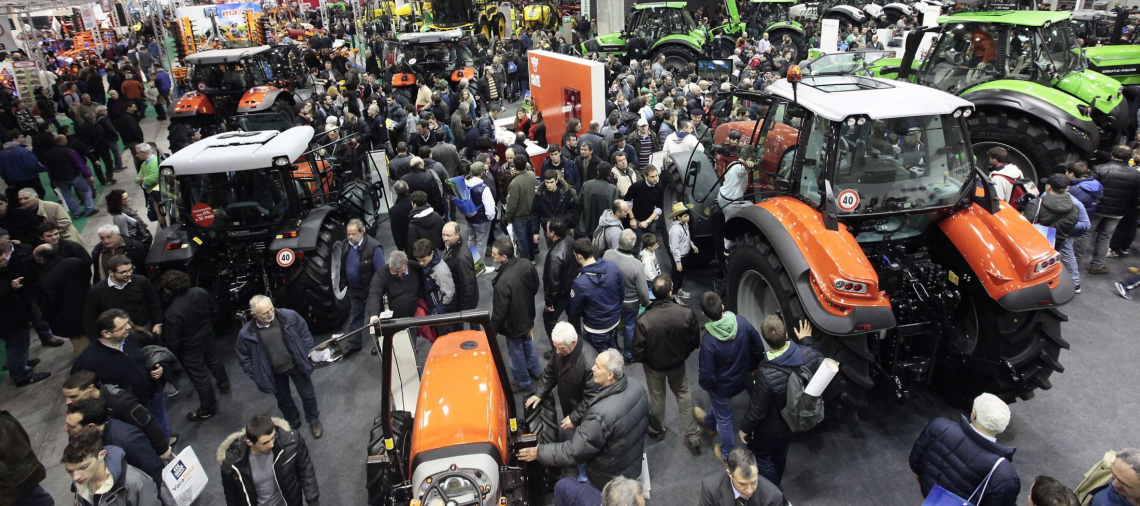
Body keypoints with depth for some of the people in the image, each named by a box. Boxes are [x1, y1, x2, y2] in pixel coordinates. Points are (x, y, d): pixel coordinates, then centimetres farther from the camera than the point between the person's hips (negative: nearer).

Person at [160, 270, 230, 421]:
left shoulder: (171, 313, -35)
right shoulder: (201, 292, -19)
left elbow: (172, 342, -25)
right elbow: (214, 309, 0)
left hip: (190, 348, -6)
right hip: (208, 336, 6)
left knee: (200, 378, 13)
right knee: (213, 361, 33)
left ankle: (207, 410, 33)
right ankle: (224, 385, 59)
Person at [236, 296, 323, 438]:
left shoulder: (289, 316, -25)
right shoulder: (246, 333, -23)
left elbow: (305, 334, -7)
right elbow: (244, 358, -6)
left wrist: (305, 356, -6)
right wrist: (257, 376, -6)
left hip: (297, 366, -1)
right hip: (275, 373, 1)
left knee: (308, 395, 18)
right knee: (284, 401, 24)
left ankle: (313, 420, 46)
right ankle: (293, 423, 53)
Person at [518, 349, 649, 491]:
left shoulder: (602, 414, -40)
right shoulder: (636, 386, -17)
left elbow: (574, 452, -30)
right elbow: (643, 419, 3)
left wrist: (539, 453, -18)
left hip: (612, 479, -6)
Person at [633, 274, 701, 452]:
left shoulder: (644, 320, -34)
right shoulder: (686, 313, -29)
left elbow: (638, 352, -22)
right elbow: (695, 342, -12)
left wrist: (639, 358, 2)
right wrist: (682, 352, 8)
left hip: (654, 365, -1)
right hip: (678, 363, 1)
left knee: (657, 397, 25)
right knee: (683, 395, 27)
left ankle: (657, 430, 49)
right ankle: (692, 436, 35)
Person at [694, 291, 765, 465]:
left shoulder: (709, 340, -36)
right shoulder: (741, 321, -23)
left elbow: (707, 375, -26)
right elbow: (758, 348, -8)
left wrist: (704, 384, -3)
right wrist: (748, 366, 9)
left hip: (722, 386, -5)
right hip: (742, 379, 5)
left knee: (724, 418, 21)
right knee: (721, 405, 35)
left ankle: (728, 456, 43)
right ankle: (708, 422, 64)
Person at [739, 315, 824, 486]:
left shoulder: (766, 374, -40)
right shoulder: (808, 354, -26)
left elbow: (757, 410, -27)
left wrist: (745, 428, -7)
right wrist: (806, 339, 13)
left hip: (770, 429, -6)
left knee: (761, 458, 23)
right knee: (780, 456, 33)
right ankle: (775, 485, 58)